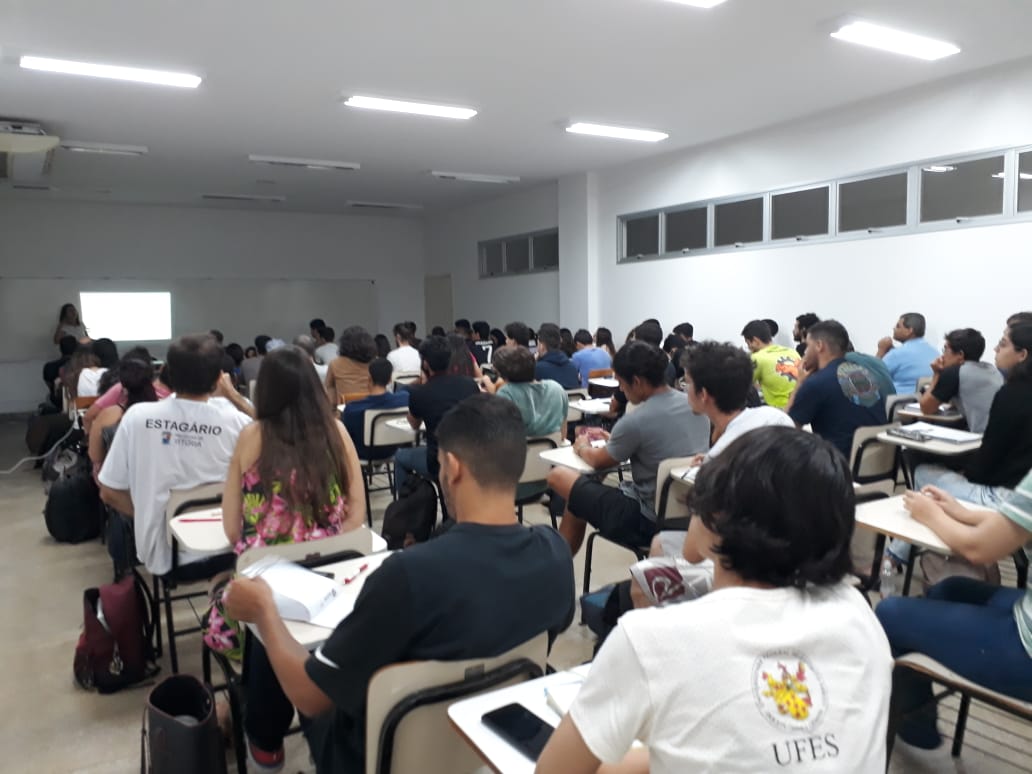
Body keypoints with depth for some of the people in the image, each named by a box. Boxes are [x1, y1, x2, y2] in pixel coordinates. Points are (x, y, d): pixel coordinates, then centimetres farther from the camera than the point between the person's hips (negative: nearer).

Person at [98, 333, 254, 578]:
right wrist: (232, 395, 10)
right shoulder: (235, 422, -16)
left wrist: (152, 519, 11)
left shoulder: (137, 417, -11)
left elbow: (109, 493, -2)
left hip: (164, 556, 2)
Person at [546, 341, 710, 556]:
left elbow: (598, 462, -4)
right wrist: (615, 440, 20)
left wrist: (582, 447, 17)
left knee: (558, 476, 3)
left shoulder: (636, 421, -23)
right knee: (581, 494, 20)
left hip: (648, 522, -8)